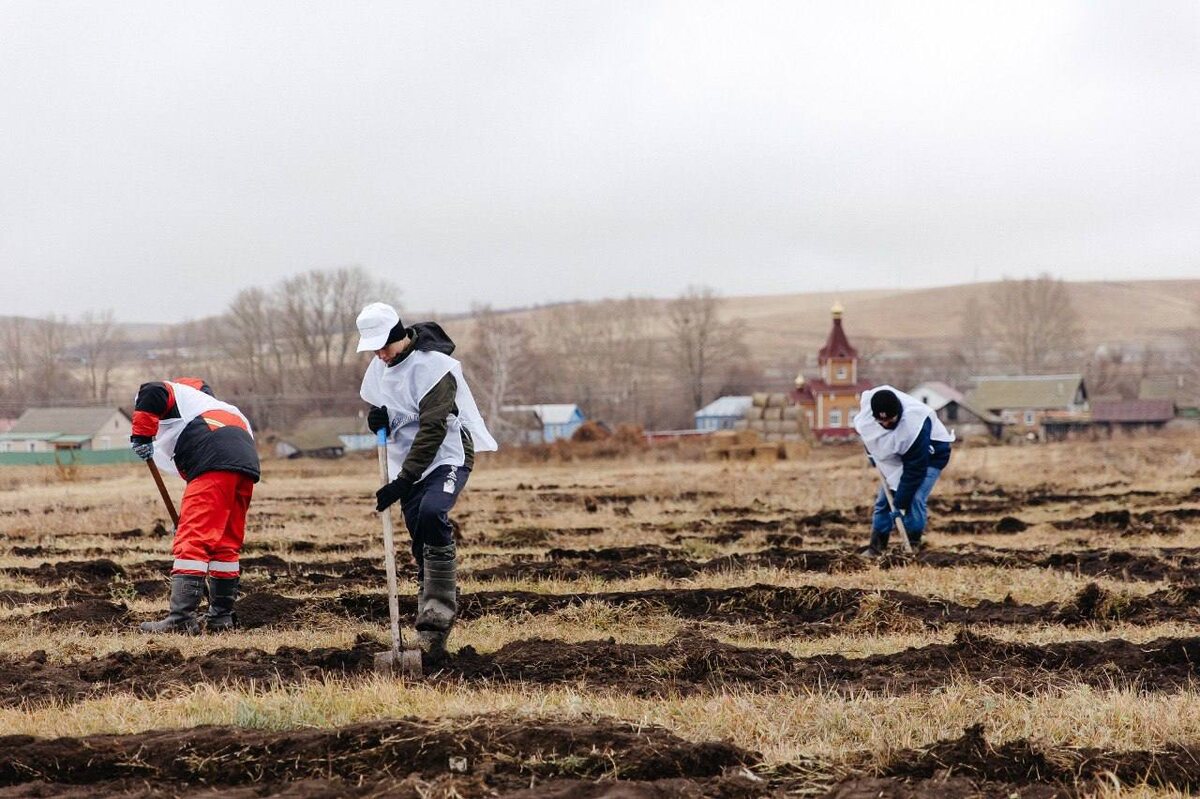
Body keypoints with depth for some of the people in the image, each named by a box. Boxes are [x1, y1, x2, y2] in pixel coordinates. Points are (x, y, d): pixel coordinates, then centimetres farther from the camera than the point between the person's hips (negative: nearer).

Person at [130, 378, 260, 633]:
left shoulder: (175, 394, 20)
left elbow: (151, 393, -8)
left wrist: (141, 436, 2)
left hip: (215, 462, -8)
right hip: (247, 460, 8)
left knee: (192, 541, -11)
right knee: (226, 544, 18)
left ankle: (181, 618, -19)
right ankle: (221, 616, 22)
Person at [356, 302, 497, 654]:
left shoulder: (434, 366, -18)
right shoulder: (378, 368, 6)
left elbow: (432, 430, -22)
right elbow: (380, 412, 19)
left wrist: (402, 483, -25)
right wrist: (376, 418, -9)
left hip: (448, 457, -7)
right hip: (407, 465, 7)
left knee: (431, 514, -32)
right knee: (422, 546, 4)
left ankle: (439, 608, -25)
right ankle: (433, 628, 11)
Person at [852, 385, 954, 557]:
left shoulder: (914, 425, -42)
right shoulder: (868, 402, -27)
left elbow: (914, 471, -35)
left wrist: (901, 504, -31)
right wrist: (871, 452, 2)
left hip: (931, 454, -6)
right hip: (900, 454, 6)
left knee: (915, 499, -21)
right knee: (884, 497, 2)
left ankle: (913, 546, -11)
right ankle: (876, 547, 9)